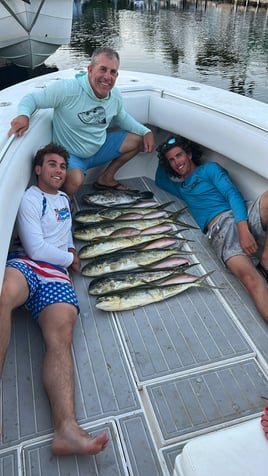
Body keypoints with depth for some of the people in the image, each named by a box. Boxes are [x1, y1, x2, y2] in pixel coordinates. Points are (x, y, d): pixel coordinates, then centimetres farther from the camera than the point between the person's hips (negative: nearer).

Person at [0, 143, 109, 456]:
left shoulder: (63, 198, 30)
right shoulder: (29, 199, 8)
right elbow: (36, 248, -4)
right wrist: (70, 259, 8)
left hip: (56, 276, 5)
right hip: (27, 264, -4)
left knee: (60, 337, -25)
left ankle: (66, 429, -44)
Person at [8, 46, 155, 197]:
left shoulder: (115, 95, -4)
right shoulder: (67, 89, -25)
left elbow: (122, 117, 15)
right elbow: (32, 98, -18)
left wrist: (146, 131, 1)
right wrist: (24, 115, -41)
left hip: (99, 149, 7)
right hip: (70, 155, -7)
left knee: (139, 140, 5)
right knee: (76, 179, -41)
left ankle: (106, 178, 17)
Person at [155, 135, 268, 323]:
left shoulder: (209, 169, 18)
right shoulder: (181, 188, 33)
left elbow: (233, 194, 2)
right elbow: (160, 180, 54)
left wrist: (243, 228, -14)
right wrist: (163, 159, 39)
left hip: (244, 216, -1)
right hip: (220, 230, 1)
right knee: (249, 278, -30)